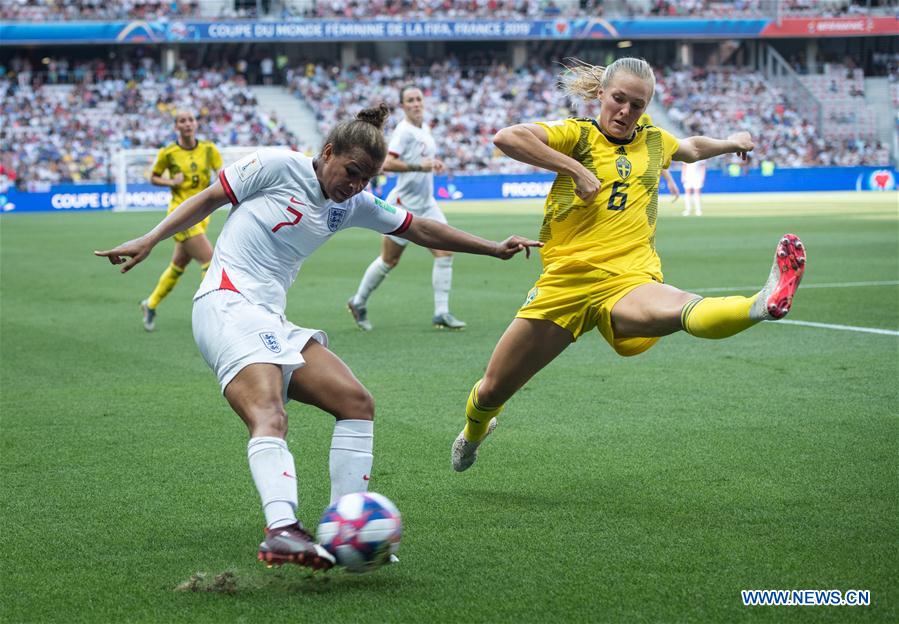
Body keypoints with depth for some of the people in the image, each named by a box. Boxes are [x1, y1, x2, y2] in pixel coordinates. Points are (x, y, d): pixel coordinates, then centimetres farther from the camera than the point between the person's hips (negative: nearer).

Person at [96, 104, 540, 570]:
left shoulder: (354, 205, 15)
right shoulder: (277, 166, -3)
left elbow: (422, 230, 22)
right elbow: (207, 200, 3)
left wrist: (494, 249, 22)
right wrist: (149, 240, -5)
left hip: (272, 320, 8)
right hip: (227, 303, -8)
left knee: (357, 403, -3)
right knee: (269, 416, -31)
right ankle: (281, 530, -52)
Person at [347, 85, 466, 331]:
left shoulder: (425, 128, 11)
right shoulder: (404, 130, -16)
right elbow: (387, 163, -27)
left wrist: (433, 163, 10)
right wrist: (419, 166, -30)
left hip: (426, 204, 8)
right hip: (405, 204, -8)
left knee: (445, 252, -5)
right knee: (389, 261, 3)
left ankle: (441, 313, -4)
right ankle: (358, 303, 24)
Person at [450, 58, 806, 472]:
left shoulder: (654, 142, 20)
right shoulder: (577, 134, 5)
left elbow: (692, 148, 47)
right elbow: (506, 138, -15)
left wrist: (731, 142, 54)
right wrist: (575, 169, -15)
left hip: (629, 279, 1)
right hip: (566, 279, 0)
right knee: (494, 389, 8)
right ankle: (473, 433, 43)